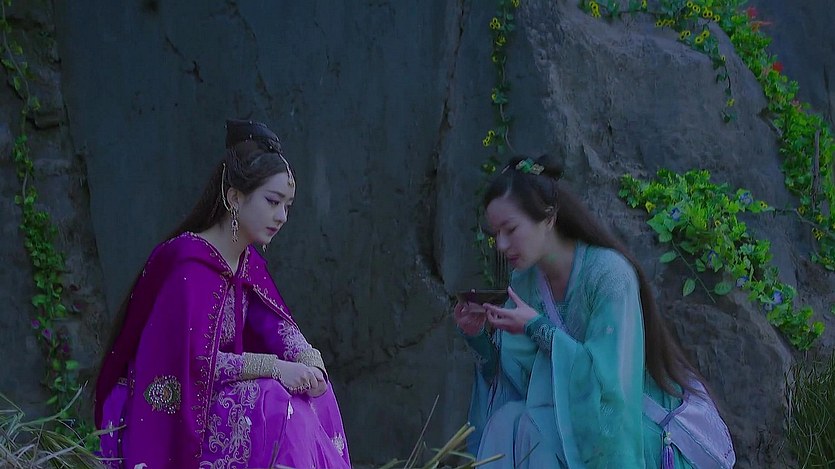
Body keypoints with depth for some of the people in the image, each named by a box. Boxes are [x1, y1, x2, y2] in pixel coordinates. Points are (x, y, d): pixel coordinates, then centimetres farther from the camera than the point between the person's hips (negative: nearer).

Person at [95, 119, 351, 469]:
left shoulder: (247, 261, 7)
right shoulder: (189, 263, -21)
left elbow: (276, 324, 5)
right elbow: (195, 361, -28)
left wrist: (305, 356, -16)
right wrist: (274, 366, -26)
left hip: (209, 398, 9)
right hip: (165, 418, -9)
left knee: (309, 387, -3)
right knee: (271, 401, -25)